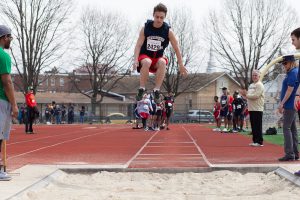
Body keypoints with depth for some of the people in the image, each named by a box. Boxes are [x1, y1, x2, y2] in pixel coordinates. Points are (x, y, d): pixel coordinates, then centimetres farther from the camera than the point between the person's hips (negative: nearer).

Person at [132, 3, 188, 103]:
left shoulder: (168, 31, -8)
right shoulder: (146, 28, -8)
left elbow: (176, 48, -4)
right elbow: (138, 44, -11)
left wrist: (181, 65, -5)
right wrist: (135, 60, -25)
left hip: (157, 58, 1)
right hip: (144, 56, -1)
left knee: (163, 62, -34)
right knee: (147, 62, -37)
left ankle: (156, 91, -29)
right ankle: (141, 89, -27)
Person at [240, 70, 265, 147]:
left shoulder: (259, 85, -9)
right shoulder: (251, 85, 19)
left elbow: (255, 96, -20)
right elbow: (249, 96, 22)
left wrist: (246, 94, -11)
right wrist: (244, 94, 2)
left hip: (257, 109, -8)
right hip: (251, 109, 9)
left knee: (258, 126, -7)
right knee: (253, 126, 10)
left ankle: (259, 141, -4)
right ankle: (255, 140, 15)